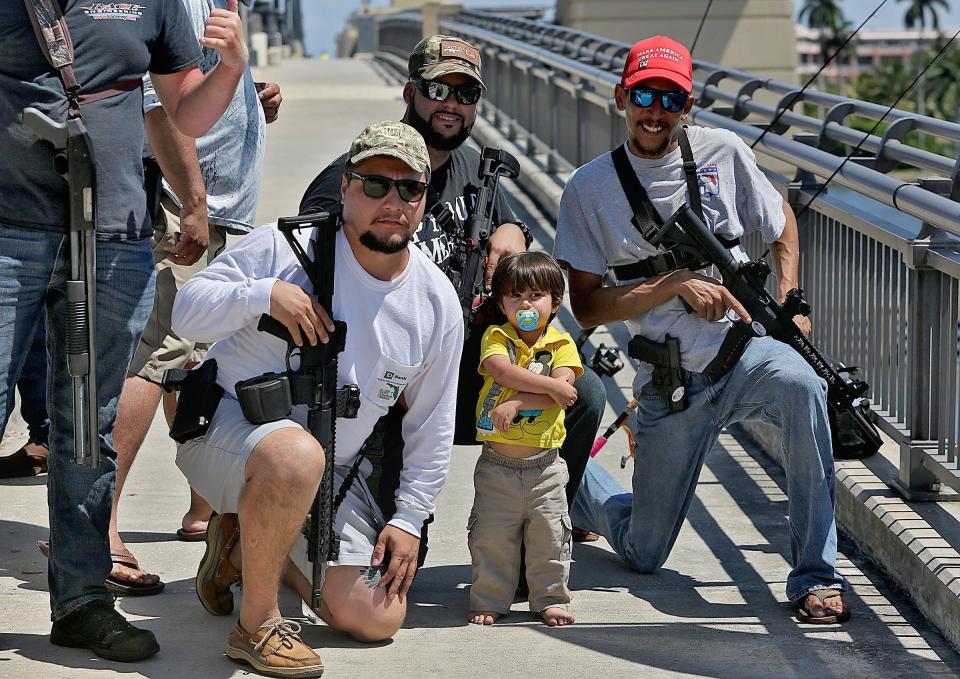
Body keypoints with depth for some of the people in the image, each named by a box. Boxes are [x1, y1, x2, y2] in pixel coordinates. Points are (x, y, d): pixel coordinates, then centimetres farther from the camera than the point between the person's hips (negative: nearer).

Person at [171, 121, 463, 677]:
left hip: (331, 479, 5)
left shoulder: (438, 304, -1)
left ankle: (243, 545, 22)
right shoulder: (287, 247, -12)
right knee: (296, 454, -42)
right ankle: (256, 625, -22)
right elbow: (185, 313, -12)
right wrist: (263, 294, -27)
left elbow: (431, 428, 7)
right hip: (227, 421, -5)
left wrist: (409, 518, 2)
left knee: (376, 620, -2)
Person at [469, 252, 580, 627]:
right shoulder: (496, 336, 1)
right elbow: (501, 370, -20)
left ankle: (550, 599, 17)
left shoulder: (561, 343, 2)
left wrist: (516, 403, -21)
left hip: (544, 465, 0)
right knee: (491, 536, 4)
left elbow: (565, 392, -14)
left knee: (550, 535, 4)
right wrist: (550, 386, -20)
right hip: (497, 464, 0)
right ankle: (489, 600, 17)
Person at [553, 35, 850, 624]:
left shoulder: (723, 152, 3)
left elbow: (781, 218, 20)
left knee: (802, 386, -37)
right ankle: (571, 478, 41)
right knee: (643, 554, 6)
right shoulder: (590, 188, -2)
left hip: (743, 353, 1)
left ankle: (816, 576, -28)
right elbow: (586, 306, -5)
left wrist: (790, 302, 4)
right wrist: (676, 283, -16)